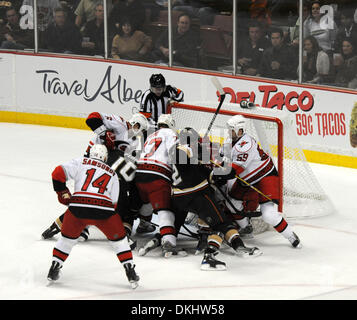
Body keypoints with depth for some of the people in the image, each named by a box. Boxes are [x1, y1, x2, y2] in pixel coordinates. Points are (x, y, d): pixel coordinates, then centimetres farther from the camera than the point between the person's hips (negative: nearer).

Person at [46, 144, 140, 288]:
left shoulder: (81, 163, 19)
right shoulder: (112, 174, 26)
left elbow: (58, 173, 9)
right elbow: (114, 202, 21)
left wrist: (63, 194, 21)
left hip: (78, 207, 0)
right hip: (104, 209, 0)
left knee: (68, 237, 25)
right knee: (118, 238, 21)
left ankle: (54, 269, 24)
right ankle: (131, 273, 17)